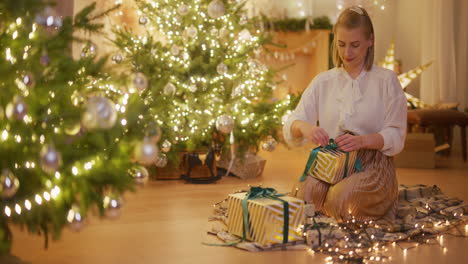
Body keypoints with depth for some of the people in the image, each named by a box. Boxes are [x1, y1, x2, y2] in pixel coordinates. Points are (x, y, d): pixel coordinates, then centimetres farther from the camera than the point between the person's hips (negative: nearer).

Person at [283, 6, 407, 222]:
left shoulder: (386, 80, 6)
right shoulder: (322, 82, 14)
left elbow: (396, 137, -1)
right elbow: (290, 130, 5)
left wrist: (362, 140, -21)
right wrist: (303, 127, -20)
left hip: (372, 164, -2)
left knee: (342, 198, -33)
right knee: (305, 194, -31)